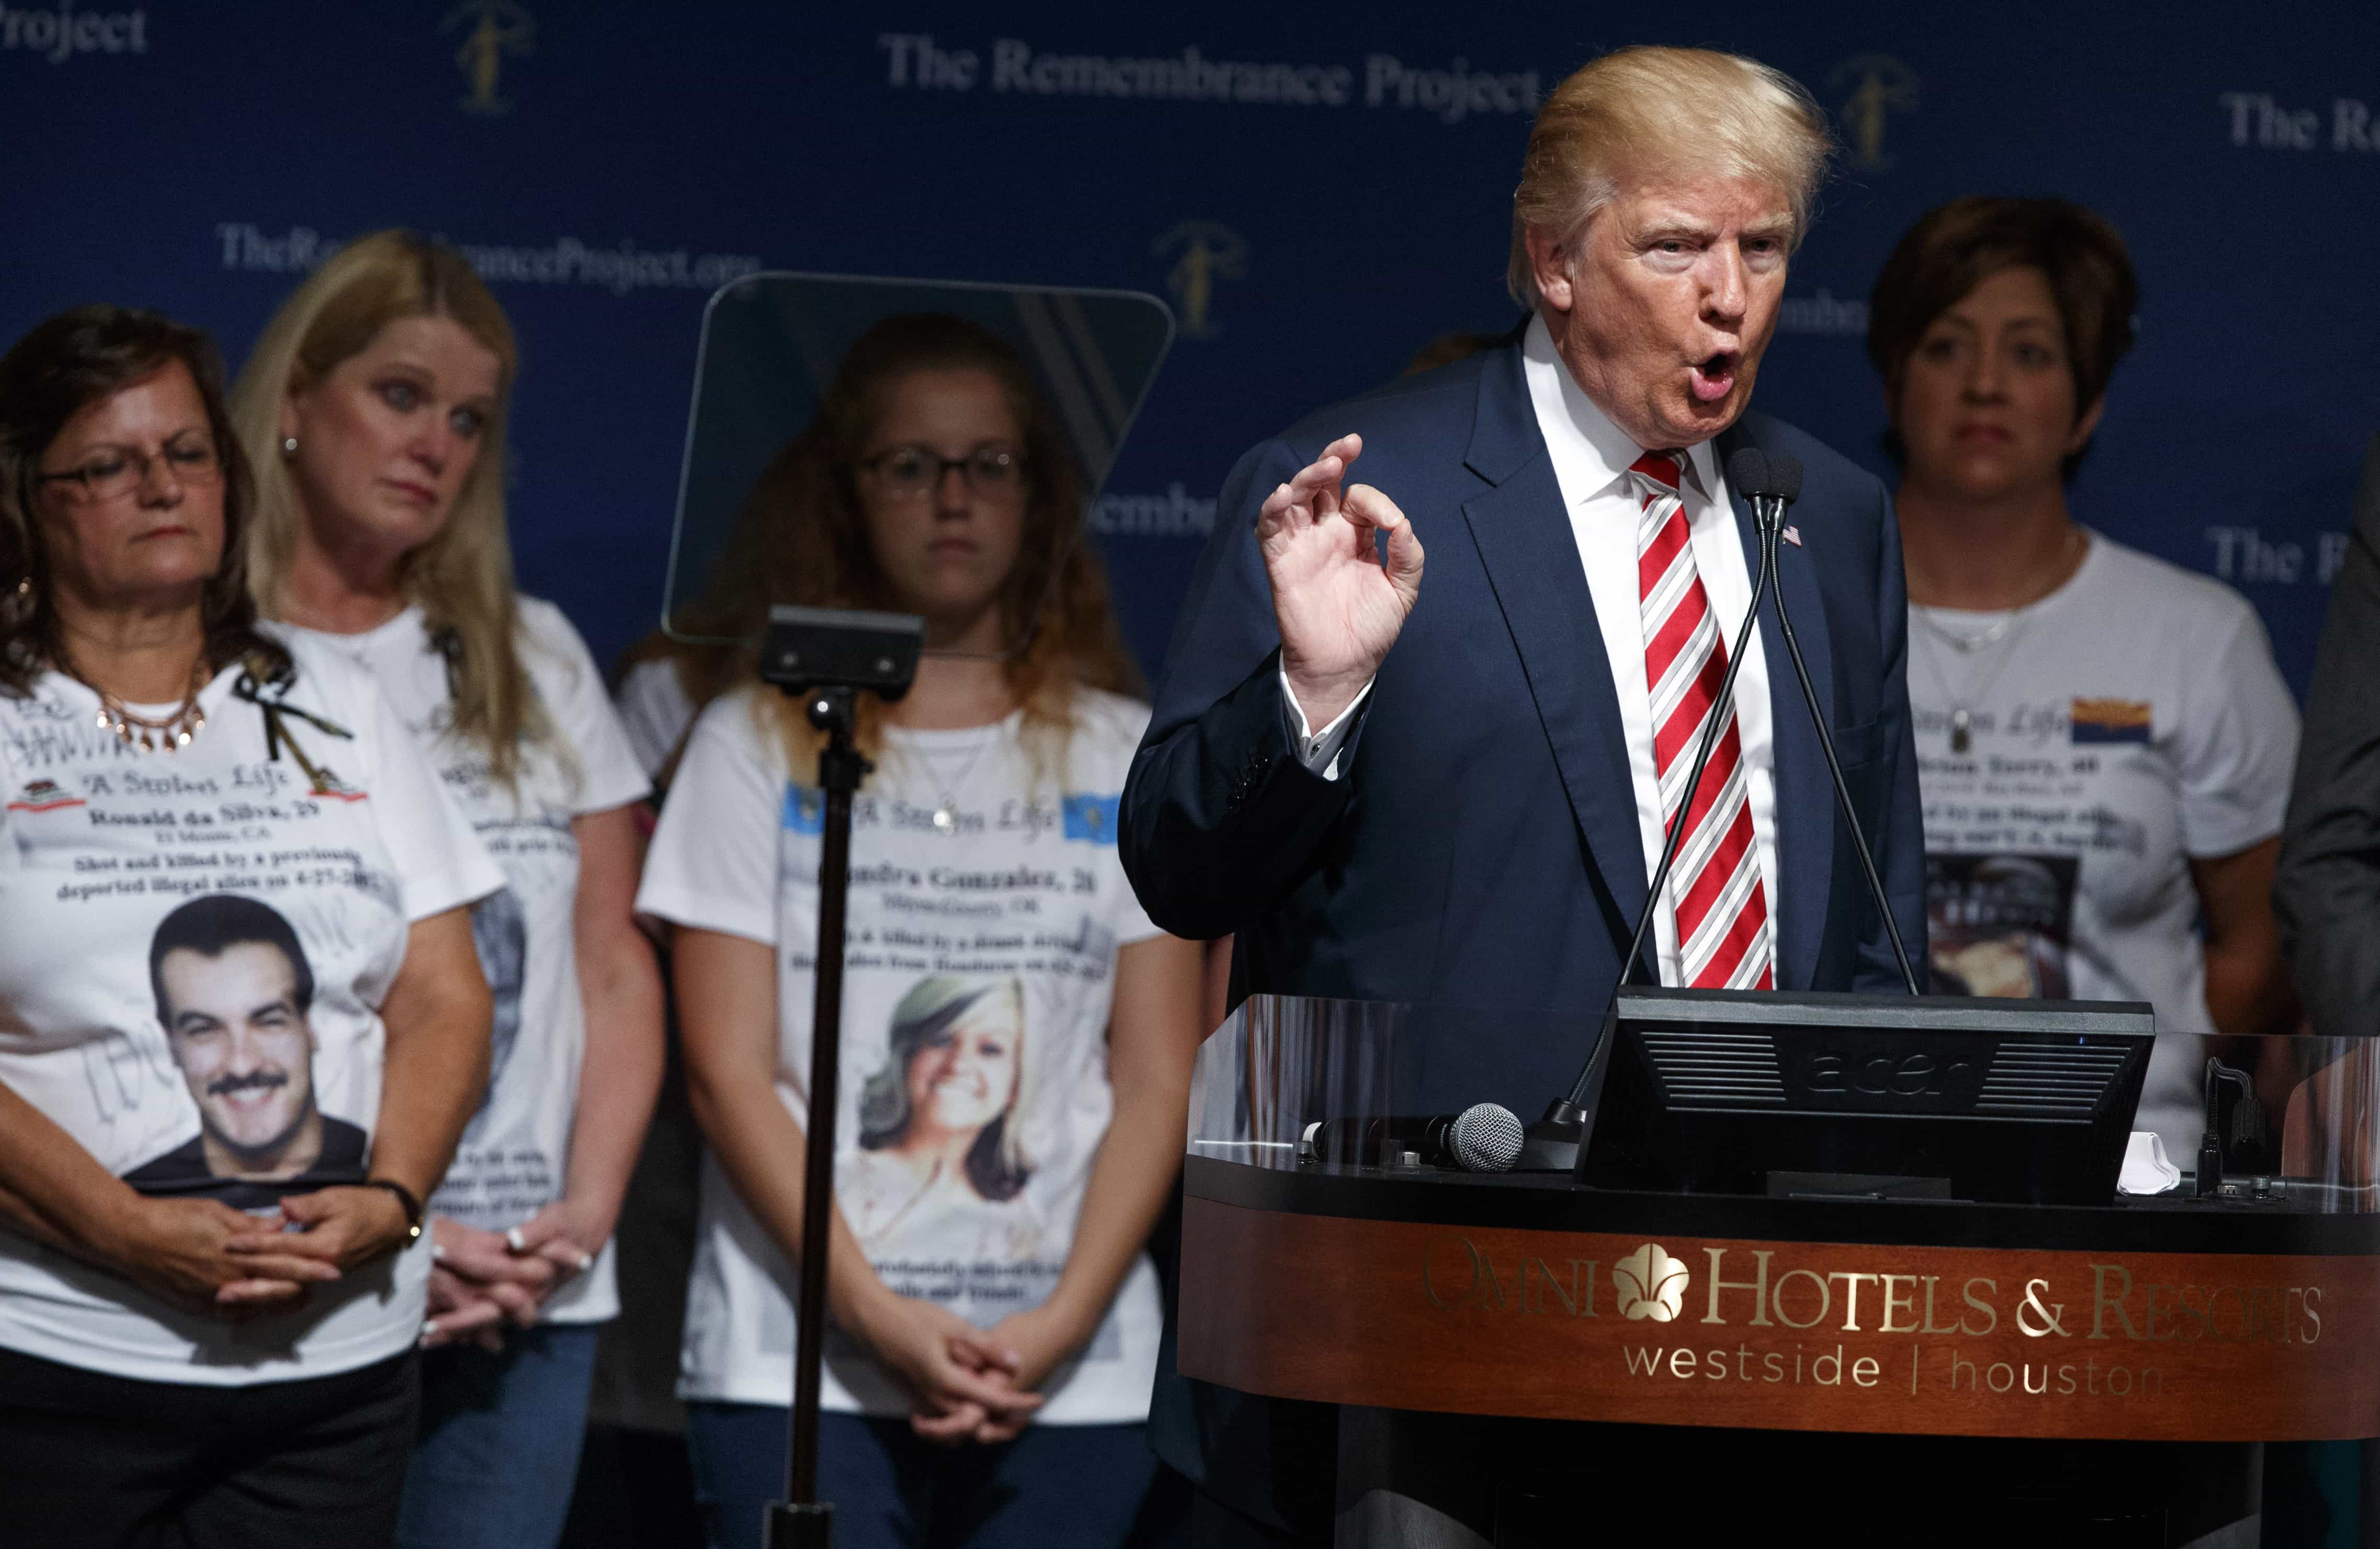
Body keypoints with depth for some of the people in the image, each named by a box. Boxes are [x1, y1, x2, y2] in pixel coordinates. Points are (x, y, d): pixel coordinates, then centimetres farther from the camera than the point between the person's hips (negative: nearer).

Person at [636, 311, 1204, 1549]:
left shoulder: (1123, 757, 13)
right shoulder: (755, 744, 8)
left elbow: (1158, 1081, 7)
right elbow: (729, 1074, 1)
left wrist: (1061, 1325, -7)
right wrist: (878, 1316, -10)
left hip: (1071, 1384, 2)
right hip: (799, 1372, -1)